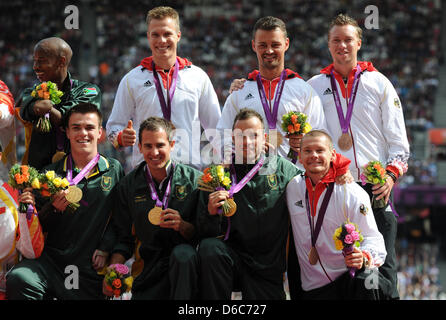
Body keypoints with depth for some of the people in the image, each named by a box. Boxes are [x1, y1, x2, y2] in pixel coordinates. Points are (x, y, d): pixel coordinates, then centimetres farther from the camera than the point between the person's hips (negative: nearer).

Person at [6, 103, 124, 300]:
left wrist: (105, 248, -7)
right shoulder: (51, 173, 8)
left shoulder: (114, 170, 7)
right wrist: (53, 208, -13)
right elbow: (36, 225, 6)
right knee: (18, 280, -28)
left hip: (92, 270, 0)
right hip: (52, 260, 0)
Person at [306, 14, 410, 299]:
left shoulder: (379, 83, 11)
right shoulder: (315, 87, 13)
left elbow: (398, 136, 8)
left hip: (375, 187, -1)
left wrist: (392, 173, -6)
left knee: (383, 264, -7)